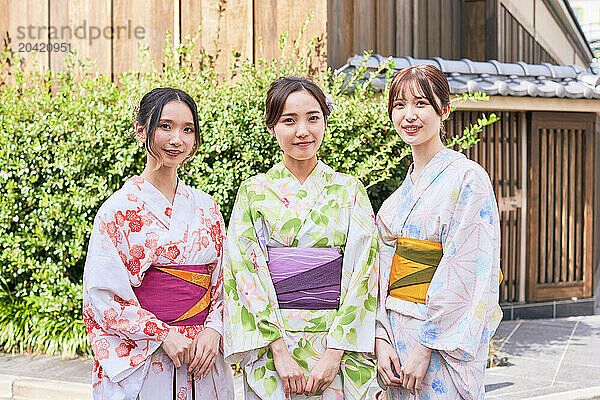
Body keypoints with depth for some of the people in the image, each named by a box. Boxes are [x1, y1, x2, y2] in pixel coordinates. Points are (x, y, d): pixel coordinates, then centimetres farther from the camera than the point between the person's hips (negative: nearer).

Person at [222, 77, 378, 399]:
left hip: (339, 344, 0)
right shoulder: (253, 193, 3)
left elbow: (360, 274, -3)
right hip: (269, 345, 0)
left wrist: (334, 354, -13)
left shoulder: (350, 191, 4)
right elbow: (249, 275, -4)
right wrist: (280, 351, -14)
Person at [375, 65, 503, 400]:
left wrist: (425, 346, -18)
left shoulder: (467, 178, -11)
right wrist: (381, 340, -5)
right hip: (397, 335, 6)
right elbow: (383, 270, 7)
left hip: (444, 341, -6)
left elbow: (465, 274, -17)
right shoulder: (403, 191, 11)